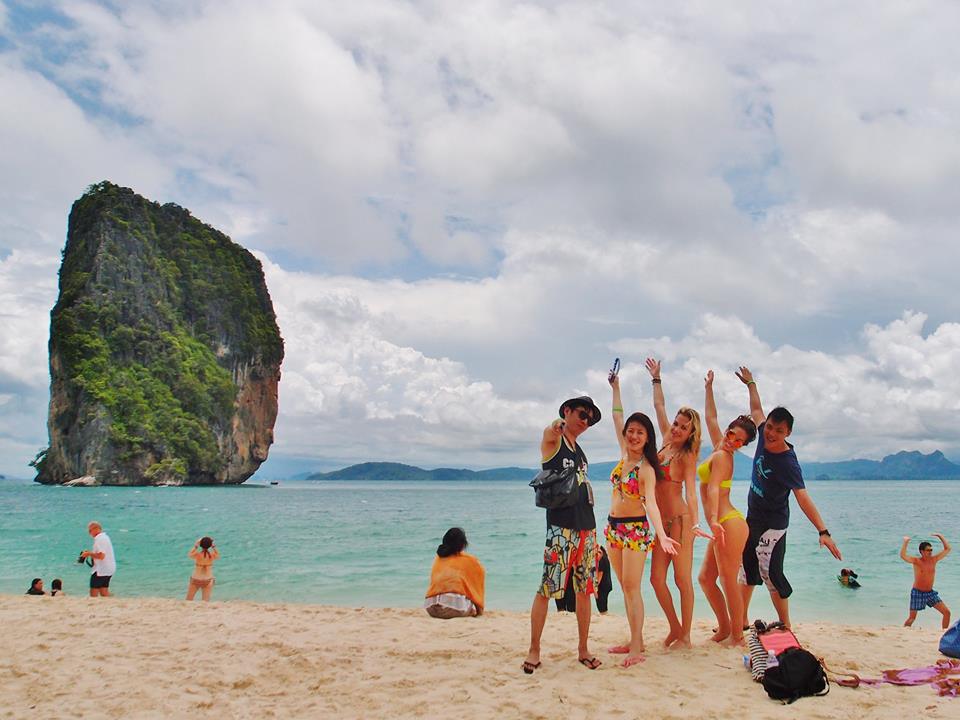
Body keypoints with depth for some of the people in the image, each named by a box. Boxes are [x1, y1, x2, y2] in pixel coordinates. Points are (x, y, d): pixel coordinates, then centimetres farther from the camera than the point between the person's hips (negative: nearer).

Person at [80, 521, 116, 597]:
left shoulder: (100, 539, -16)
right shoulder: (105, 537, 15)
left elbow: (101, 556, -25)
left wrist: (89, 554, -13)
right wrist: (90, 553, 14)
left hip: (101, 570, -10)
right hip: (108, 569, 10)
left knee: (93, 592, -4)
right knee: (104, 591, 12)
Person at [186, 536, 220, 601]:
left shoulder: (197, 554, -17)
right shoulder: (212, 555, -12)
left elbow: (189, 555, 6)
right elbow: (218, 556, 13)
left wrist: (196, 546, 6)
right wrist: (213, 546, 7)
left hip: (196, 580, -1)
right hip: (208, 580, 1)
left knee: (188, 600, 14)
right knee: (206, 601, 2)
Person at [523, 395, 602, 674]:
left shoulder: (579, 450, 20)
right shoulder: (552, 439, 0)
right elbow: (549, 433, -25)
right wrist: (555, 428, -49)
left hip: (586, 526, 7)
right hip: (560, 527, -7)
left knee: (585, 589, 9)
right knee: (546, 589, -8)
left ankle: (583, 649, 19)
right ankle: (534, 650, 2)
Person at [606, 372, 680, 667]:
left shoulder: (646, 468, -15)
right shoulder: (624, 454, 4)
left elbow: (651, 503, -26)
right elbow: (617, 418, 14)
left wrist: (661, 535, -39)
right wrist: (615, 388, 20)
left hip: (636, 529, -7)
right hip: (613, 528, 7)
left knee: (631, 587, -9)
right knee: (625, 587, 11)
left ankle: (637, 649, -6)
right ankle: (636, 640, 18)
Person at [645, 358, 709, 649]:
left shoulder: (687, 456, -9)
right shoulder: (667, 442, 8)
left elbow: (691, 492, -21)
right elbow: (659, 405, 19)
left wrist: (695, 524, -33)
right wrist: (656, 378, 26)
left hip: (680, 520, -7)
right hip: (662, 522, 7)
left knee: (683, 580, 1)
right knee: (657, 578, 6)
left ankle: (685, 637, 11)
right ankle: (675, 629, 21)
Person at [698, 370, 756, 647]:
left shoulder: (722, 456, -10)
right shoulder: (720, 450, 14)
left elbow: (713, 489, -24)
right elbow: (710, 418, 27)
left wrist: (714, 520, -35)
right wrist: (708, 388, 35)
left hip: (729, 523, -10)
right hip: (722, 525, 10)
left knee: (728, 582, -2)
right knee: (705, 578, 13)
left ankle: (737, 636, 7)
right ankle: (724, 628, 23)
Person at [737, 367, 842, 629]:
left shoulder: (788, 462, -25)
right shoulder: (764, 438, -6)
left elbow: (803, 498, -33)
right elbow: (756, 410, 13)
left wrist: (823, 531, -42)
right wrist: (750, 383, 25)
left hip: (772, 524, -8)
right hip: (752, 518, 8)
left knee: (770, 573, -11)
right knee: (746, 569, 14)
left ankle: (785, 627, 1)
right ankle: (742, 622, 25)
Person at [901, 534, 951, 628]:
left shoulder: (934, 559, 1)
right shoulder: (916, 561, -12)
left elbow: (948, 549, 4)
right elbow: (903, 556, -30)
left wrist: (940, 536, -2)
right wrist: (905, 541, -32)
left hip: (930, 593, 5)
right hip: (917, 592, -5)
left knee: (947, 612, -1)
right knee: (912, 618, -1)